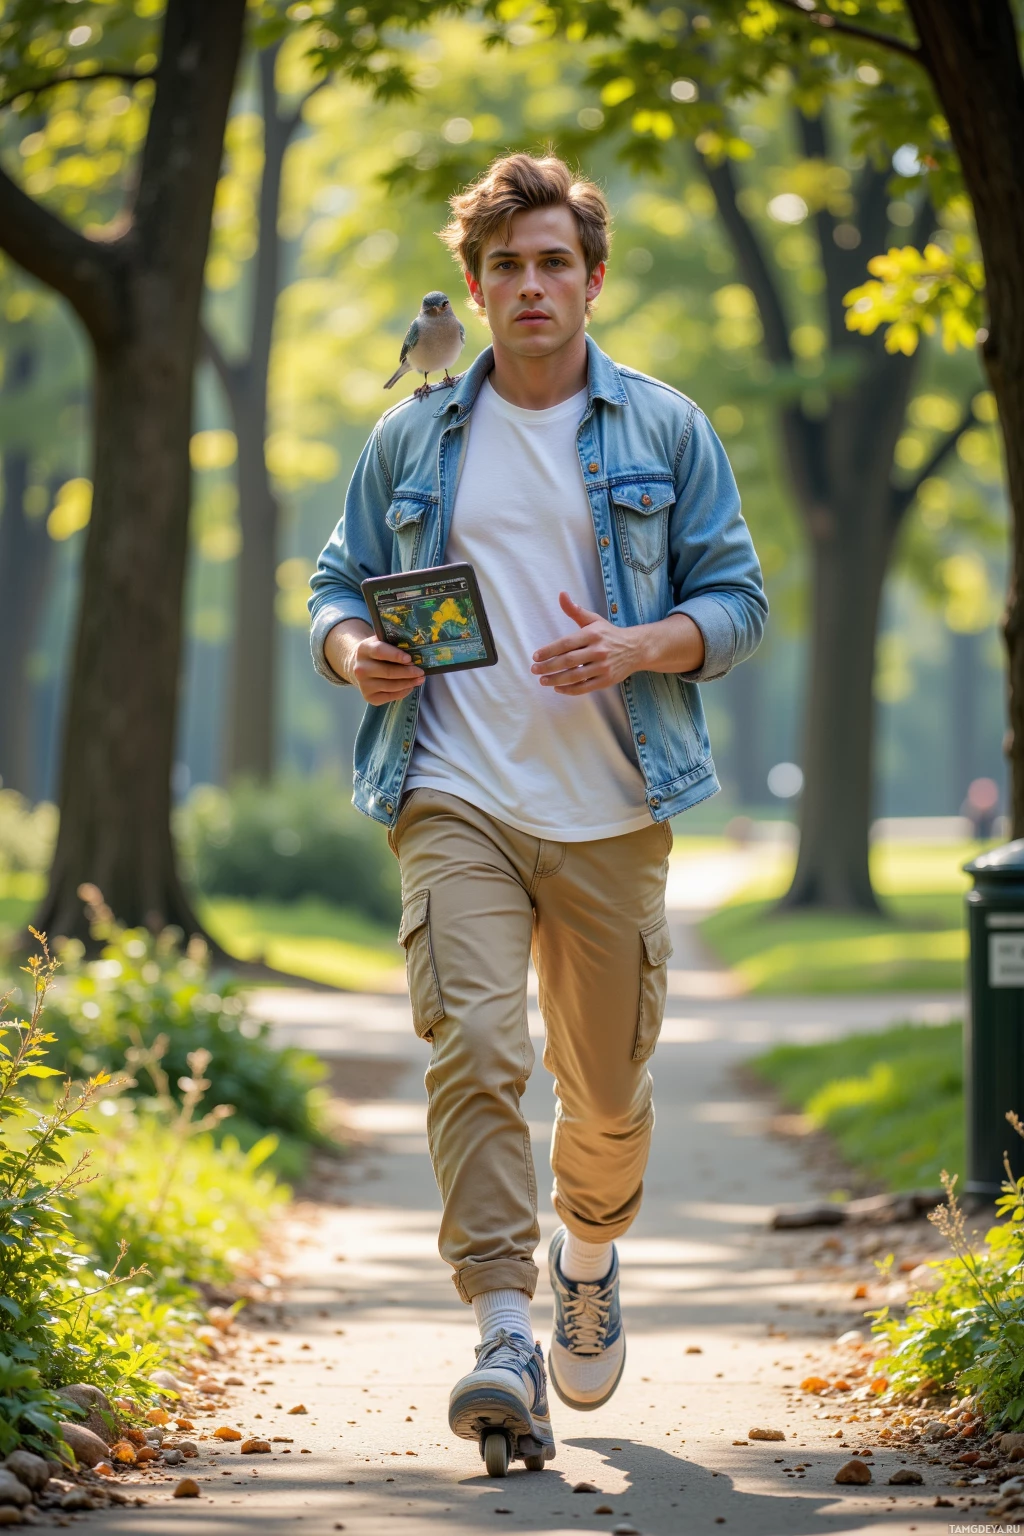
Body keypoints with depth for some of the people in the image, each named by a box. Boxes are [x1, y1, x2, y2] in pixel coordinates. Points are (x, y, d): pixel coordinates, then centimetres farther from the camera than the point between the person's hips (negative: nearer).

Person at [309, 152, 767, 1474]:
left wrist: (640, 646, -14)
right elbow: (339, 585, 15)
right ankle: (504, 1338, -20)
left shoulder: (667, 431, 7)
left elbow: (738, 600, 6)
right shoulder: (411, 440, 9)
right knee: (472, 1050, -19)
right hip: (455, 801, 0)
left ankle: (587, 1262, 41)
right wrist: (350, 650, -8)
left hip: (610, 809, 1)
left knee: (607, 1085, 11)